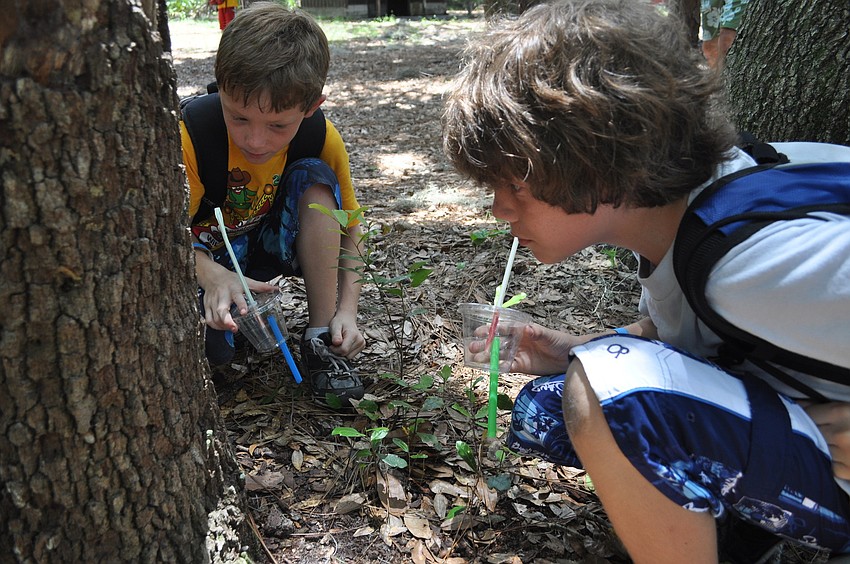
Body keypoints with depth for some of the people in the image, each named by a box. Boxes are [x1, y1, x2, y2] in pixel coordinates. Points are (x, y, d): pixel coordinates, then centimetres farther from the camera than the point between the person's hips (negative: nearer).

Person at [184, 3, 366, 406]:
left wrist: (346, 310, -23)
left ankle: (320, 338, -20)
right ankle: (237, 311, 7)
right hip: (203, 259, -3)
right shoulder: (189, 134, -28)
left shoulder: (322, 138, -19)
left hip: (268, 244, 3)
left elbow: (348, 229, -10)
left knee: (315, 178, -26)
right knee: (210, 350, -33)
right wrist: (213, 277, -46)